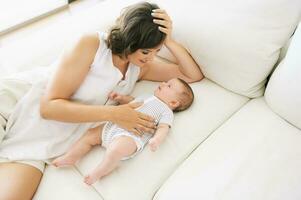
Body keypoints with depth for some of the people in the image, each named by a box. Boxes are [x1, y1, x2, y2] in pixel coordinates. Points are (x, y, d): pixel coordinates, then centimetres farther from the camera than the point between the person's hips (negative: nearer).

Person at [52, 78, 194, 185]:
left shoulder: (166, 111, 3)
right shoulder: (148, 98, 28)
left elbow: (163, 128, -10)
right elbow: (131, 100, 41)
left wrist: (156, 139, -31)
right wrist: (120, 98, 22)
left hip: (129, 136, -9)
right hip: (112, 126, 9)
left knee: (116, 150, -35)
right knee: (90, 134, 7)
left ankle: (99, 172, -16)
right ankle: (70, 157, 13)